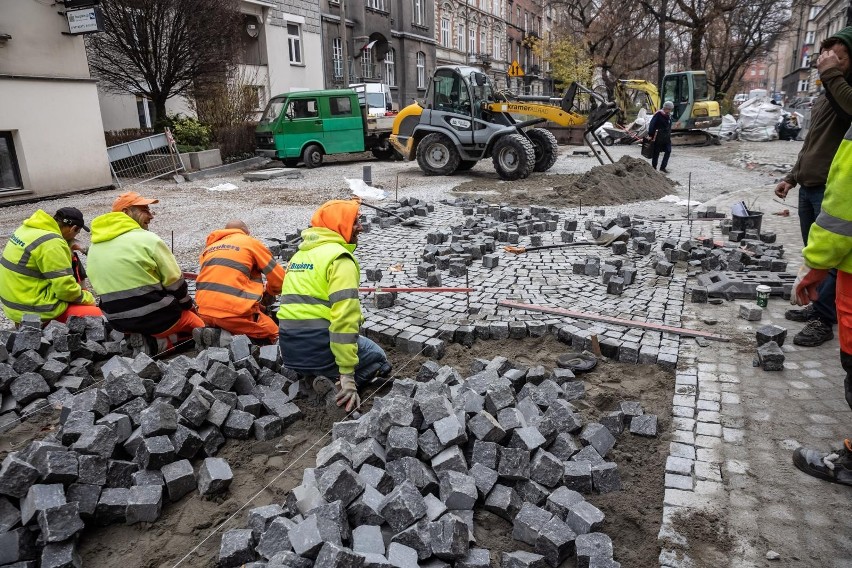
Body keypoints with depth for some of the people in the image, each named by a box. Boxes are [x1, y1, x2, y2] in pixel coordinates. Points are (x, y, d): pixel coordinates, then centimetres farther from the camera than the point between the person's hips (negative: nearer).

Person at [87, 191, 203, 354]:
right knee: (198, 325, 14)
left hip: (118, 321, 7)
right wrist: (189, 306, 8)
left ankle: (145, 339, 3)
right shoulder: (147, 239, -14)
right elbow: (174, 281, -9)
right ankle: (155, 344, -8)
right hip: (155, 316, -7)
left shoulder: (94, 246, 8)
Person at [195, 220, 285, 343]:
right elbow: (279, 278, 8)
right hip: (234, 312, -6)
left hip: (205, 313, 6)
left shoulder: (209, 248, 23)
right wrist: (268, 294, 28)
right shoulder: (250, 242, 7)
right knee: (272, 333, 12)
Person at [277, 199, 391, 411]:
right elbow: (344, 316, -21)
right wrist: (347, 373, -20)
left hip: (290, 349, 8)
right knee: (378, 359, 18)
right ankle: (333, 385, -7)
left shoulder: (300, 254, 16)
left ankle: (308, 376, 8)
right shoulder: (339, 258, -12)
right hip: (320, 347, -8)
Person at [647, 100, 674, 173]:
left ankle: (663, 167, 4)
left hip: (667, 137, 7)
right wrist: (650, 135, -22)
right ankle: (654, 167, 12)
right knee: (656, 152, 2)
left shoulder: (669, 115, 12)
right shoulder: (658, 114, -12)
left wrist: (669, 135, 17)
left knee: (668, 151, -2)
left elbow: (669, 126, 19)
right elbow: (652, 125, -17)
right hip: (658, 136, -7)